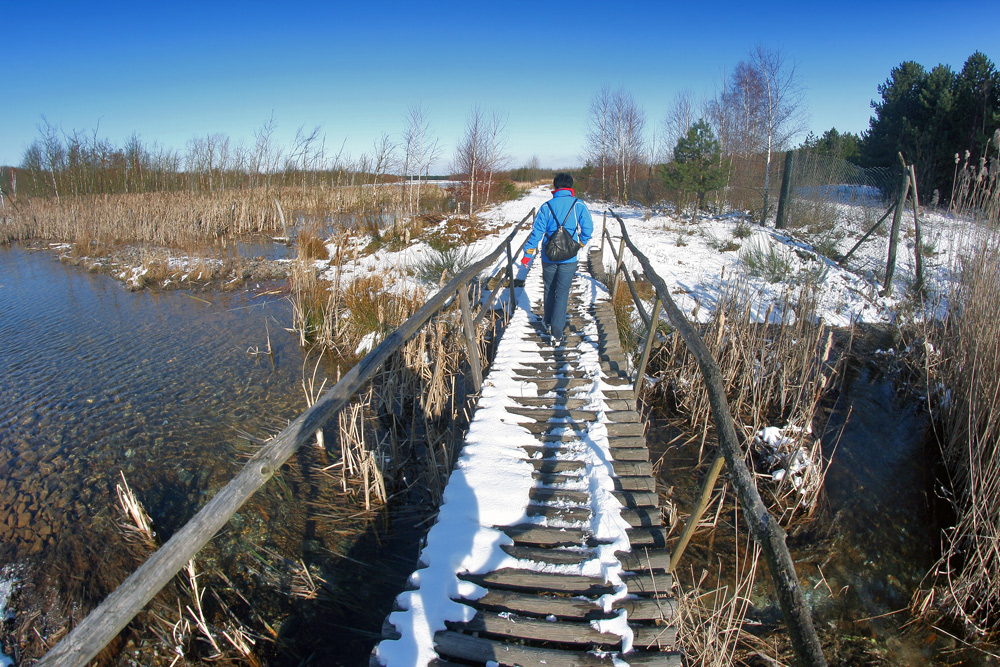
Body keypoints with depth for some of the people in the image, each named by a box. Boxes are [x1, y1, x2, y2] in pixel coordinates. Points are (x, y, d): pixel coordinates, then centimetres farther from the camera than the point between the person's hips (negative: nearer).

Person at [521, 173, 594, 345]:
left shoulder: (546, 207, -4)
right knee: (562, 293, 4)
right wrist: (581, 243, 18)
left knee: (549, 290, 20)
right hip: (568, 258, -1)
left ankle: (549, 322, 36)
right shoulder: (579, 205, -5)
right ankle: (557, 333, 0)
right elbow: (588, 228, -3)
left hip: (548, 256, 1)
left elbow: (537, 232, -4)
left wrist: (528, 255, 3)